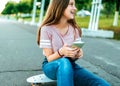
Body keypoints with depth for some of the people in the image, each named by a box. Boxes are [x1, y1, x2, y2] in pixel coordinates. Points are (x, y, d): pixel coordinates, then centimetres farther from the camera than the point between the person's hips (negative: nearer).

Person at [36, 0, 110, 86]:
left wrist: (78, 54, -20)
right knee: (64, 62, -42)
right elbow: (49, 58, -12)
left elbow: (73, 57, 4)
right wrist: (60, 52, -33)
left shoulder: (75, 29, 0)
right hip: (51, 66, -3)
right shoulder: (46, 29, -13)